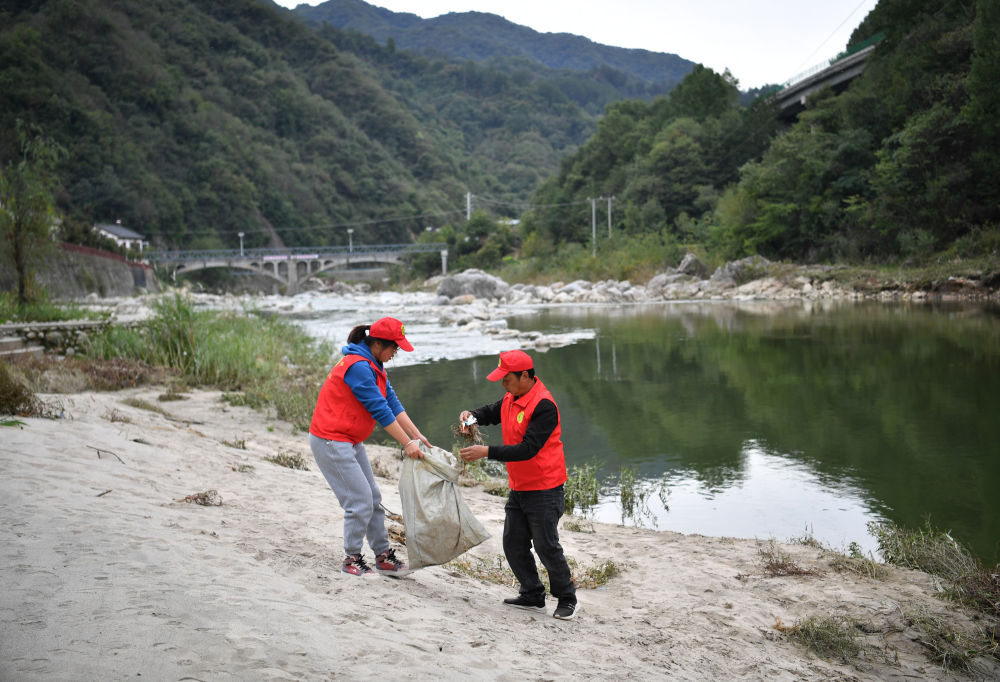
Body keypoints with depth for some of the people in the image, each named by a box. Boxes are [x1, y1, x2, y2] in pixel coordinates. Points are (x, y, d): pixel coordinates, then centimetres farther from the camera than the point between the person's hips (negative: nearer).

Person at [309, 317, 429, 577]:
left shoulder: (375, 367, 10)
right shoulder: (358, 366, -22)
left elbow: (392, 403, 7)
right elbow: (380, 410, -23)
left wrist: (417, 435, -1)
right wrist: (407, 443, -20)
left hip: (352, 442, 10)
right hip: (331, 441, -10)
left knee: (373, 498, 10)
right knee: (360, 501, -8)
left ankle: (383, 556, 17)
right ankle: (352, 559, 5)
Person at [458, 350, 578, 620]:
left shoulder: (543, 405, -21)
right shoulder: (510, 399, 7)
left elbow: (528, 449, -27)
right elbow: (489, 413, 25)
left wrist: (487, 452, -28)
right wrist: (471, 415, 1)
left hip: (544, 491, -9)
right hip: (518, 489, 9)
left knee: (547, 547, -3)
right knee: (514, 546, 10)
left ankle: (567, 599, 13)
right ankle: (533, 596, 22)